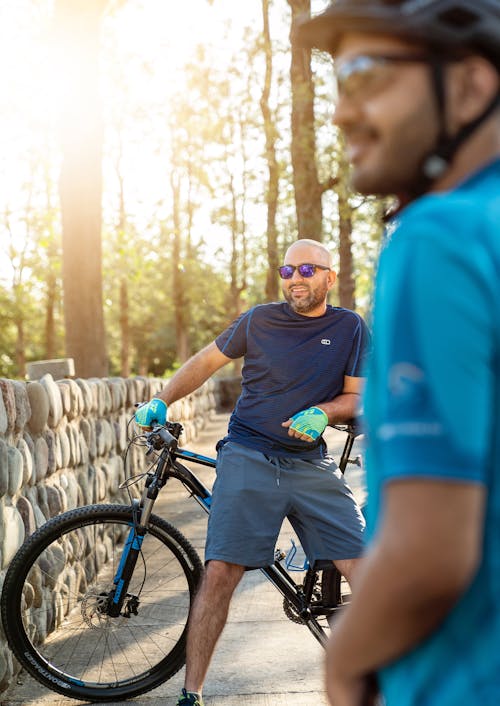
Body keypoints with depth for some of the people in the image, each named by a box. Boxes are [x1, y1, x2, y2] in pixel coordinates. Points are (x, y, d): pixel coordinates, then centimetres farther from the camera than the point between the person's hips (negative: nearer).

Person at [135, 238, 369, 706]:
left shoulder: (350, 328, 5)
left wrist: (322, 413, -13)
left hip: (311, 464, 1)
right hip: (247, 459, -1)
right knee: (220, 573, -9)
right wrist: (160, 401, 9)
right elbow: (207, 361, 15)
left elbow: (356, 395, 7)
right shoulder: (260, 321, 3)